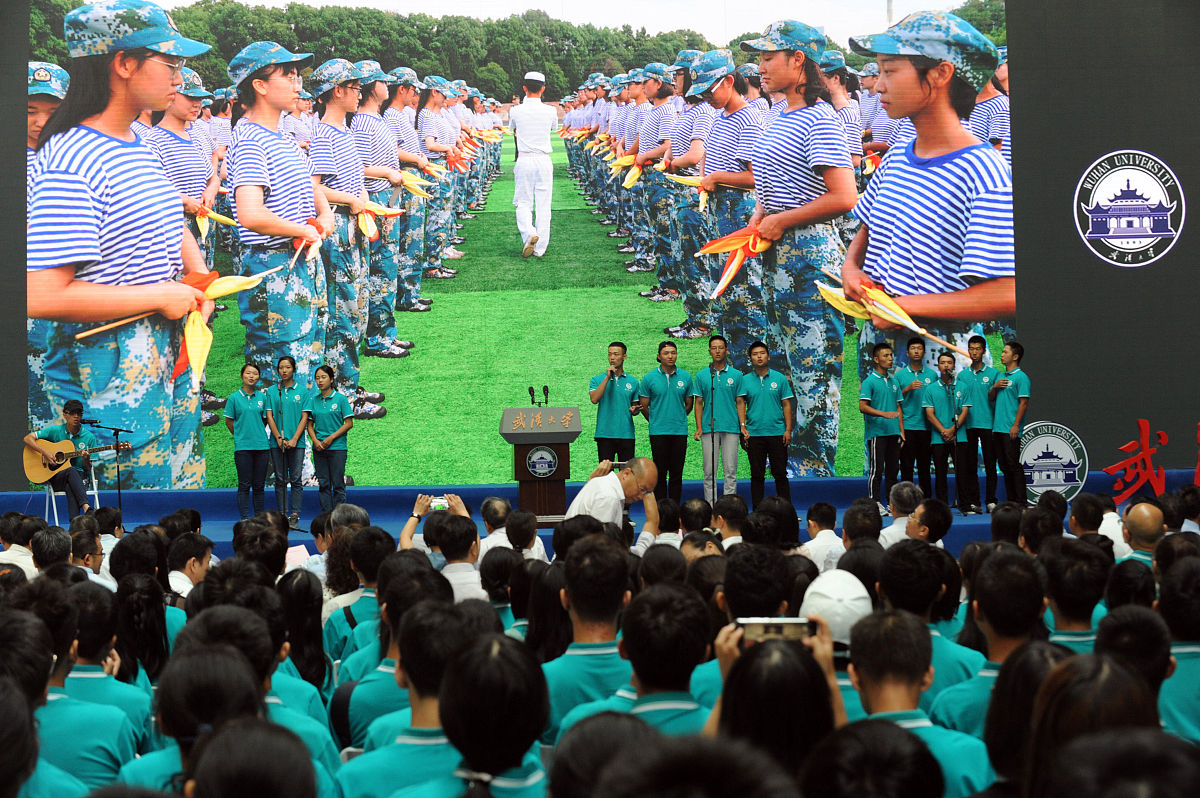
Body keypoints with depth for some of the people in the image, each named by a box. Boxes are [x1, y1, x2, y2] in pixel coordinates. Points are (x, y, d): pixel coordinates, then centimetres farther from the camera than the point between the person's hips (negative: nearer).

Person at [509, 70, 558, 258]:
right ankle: (540, 248, 5)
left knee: (523, 203, 8)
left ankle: (528, 232, -19)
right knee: (543, 205, 5)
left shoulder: (516, 111, -4)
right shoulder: (550, 112, -4)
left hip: (524, 160, -1)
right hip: (544, 160, 1)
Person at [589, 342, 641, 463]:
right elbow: (594, 399, -11)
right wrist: (607, 378, -10)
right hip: (605, 434, -1)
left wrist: (634, 410, -6)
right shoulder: (597, 380, 7)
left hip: (626, 435, 1)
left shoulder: (633, 382, 11)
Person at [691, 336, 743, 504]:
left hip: (731, 428, 0)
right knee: (710, 471, 2)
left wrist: (743, 426, 0)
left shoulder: (736, 375, 7)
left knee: (730, 471, -1)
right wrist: (699, 427, -2)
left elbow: (739, 402, 8)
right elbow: (698, 403, 8)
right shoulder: (701, 375, 7)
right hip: (709, 429, 0)